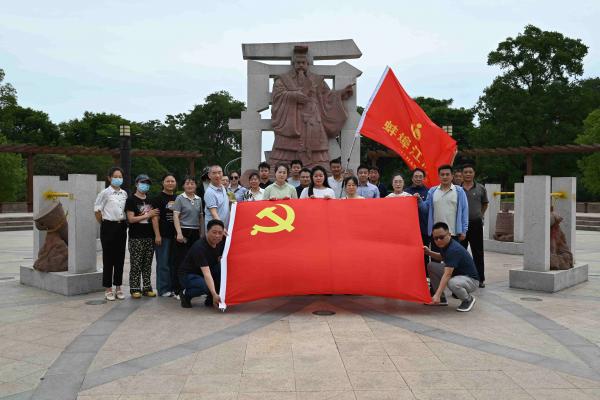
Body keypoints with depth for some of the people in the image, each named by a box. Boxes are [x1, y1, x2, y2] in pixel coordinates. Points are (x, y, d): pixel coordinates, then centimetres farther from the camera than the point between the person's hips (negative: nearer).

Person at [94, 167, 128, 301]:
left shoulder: (124, 193, 9)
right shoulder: (105, 193, -6)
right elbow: (97, 210, -5)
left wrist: (123, 222, 10)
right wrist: (103, 224, -1)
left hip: (122, 226, 5)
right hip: (109, 226, -5)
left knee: (120, 258, 8)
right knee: (108, 258, 1)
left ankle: (118, 287, 18)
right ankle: (108, 289, 10)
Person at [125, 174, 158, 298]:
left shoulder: (150, 200, 17)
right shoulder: (131, 200, -2)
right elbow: (131, 219, -10)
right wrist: (148, 215, -10)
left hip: (149, 236, 5)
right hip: (136, 237, -5)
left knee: (147, 264, 8)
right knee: (136, 264, -2)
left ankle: (147, 287, 14)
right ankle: (135, 289, 5)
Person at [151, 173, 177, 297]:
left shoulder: (178, 198, 14)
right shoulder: (158, 198, -3)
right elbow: (155, 218, -8)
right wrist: (157, 235, -14)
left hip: (175, 235, 6)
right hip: (163, 235, -5)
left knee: (174, 262, 10)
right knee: (163, 263, -1)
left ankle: (174, 287, 18)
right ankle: (163, 289, 5)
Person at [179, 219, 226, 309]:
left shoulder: (221, 243, -11)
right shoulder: (199, 247, -31)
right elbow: (206, 273, -40)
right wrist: (214, 294, -49)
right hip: (188, 275, -7)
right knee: (207, 287, -35)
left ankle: (210, 299, -5)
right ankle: (186, 294, -3)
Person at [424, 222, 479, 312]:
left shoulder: (454, 250, -30)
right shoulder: (444, 245, -3)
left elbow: (447, 274, -37)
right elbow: (442, 257, 22)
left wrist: (437, 295, -43)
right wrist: (429, 252, 3)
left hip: (470, 279, -9)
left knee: (452, 283, -40)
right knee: (431, 266, -1)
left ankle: (468, 299, -5)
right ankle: (441, 299, 8)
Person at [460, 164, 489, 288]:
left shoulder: (480, 188, 4)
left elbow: (485, 204, 17)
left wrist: (479, 215, 11)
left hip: (476, 224, 0)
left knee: (478, 253, 5)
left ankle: (480, 279, 13)